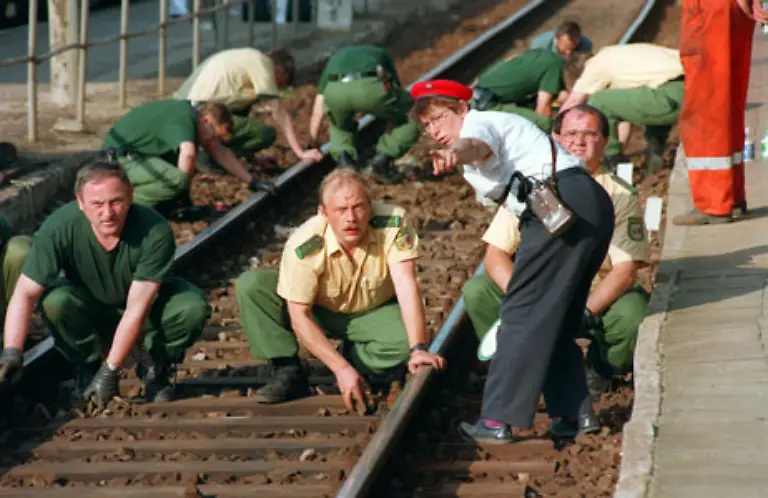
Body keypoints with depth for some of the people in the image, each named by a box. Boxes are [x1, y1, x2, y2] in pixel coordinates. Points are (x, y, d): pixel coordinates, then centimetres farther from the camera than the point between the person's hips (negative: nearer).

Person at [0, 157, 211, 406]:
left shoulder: (155, 231, -33)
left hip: (149, 315, -1)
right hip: (90, 309, 1)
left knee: (194, 306, -30)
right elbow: (25, 294, -28)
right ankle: (90, 366, -3)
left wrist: (110, 371, -32)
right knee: (55, 300, -32)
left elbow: (137, 309, -31)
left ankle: (156, 367, -1)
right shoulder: (59, 227, -30)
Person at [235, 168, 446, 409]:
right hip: (319, 311, 0)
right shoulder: (303, 246, -31)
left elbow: (406, 285, -35)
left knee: (405, 340, -35)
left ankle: (355, 358, -2)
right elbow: (299, 317, -28)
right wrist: (342, 369, -36)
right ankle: (289, 373, -14)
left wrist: (419, 349, -46)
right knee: (250, 285, -25)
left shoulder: (393, 223, -29)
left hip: (374, 313, 0)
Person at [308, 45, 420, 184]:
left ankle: (343, 158, 11)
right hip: (371, 89, -2)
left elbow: (317, 113, 44)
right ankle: (382, 159, 9)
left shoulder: (336, 59, 43)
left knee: (341, 125, 38)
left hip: (335, 91, 3)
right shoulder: (382, 56, 42)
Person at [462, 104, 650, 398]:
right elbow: (496, 254, -8)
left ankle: (598, 372, 0)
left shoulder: (619, 195, -9)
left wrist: (585, 313, -32)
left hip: (599, 296, -2)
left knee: (632, 312, -35)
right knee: (476, 291, -20)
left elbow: (626, 269, -16)